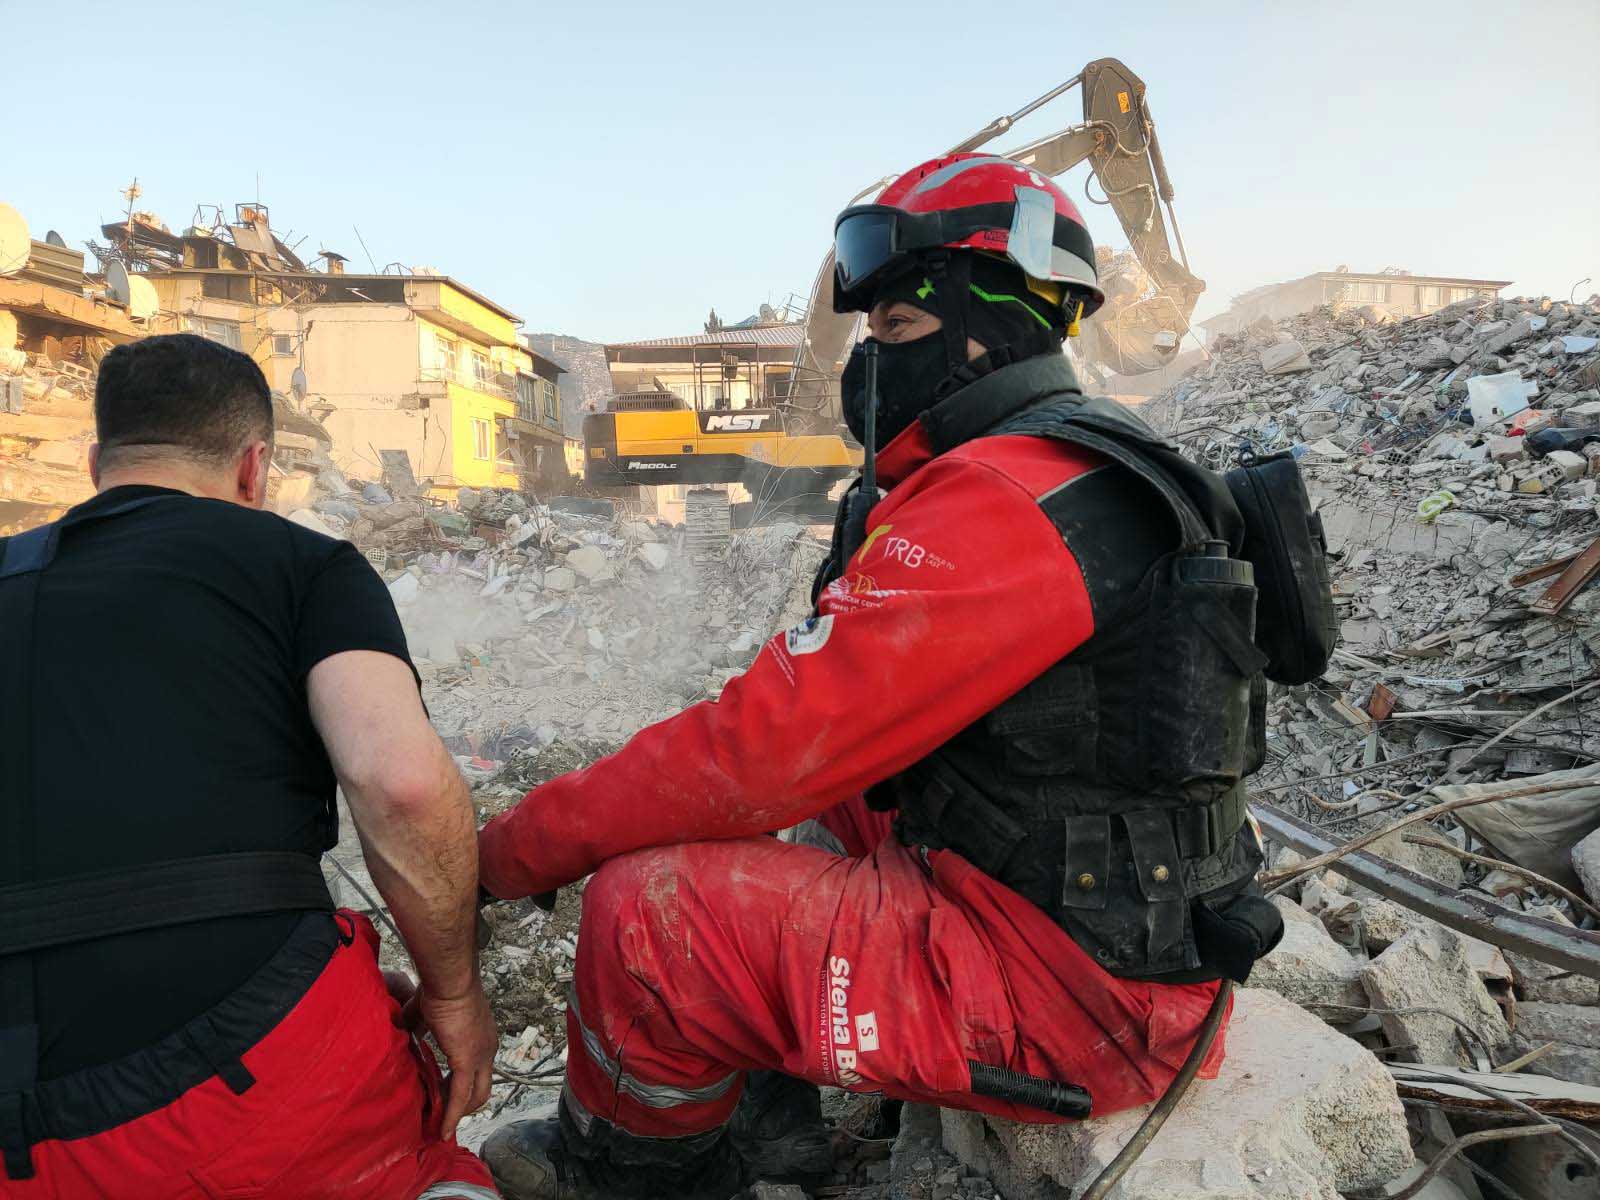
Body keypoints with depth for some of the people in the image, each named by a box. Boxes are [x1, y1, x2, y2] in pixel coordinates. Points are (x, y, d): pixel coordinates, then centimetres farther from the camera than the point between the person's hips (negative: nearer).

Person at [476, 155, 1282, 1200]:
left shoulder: (1001, 504, -23)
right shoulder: (1094, 468, 11)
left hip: (1076, 995, -10)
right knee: (813, 813, 22)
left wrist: (510, 851, -11)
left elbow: (767, 748, -23)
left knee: (650, 904, -15)